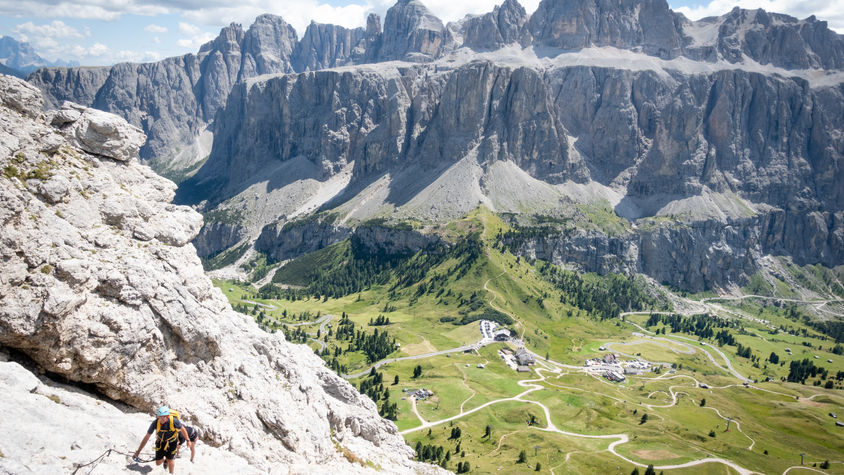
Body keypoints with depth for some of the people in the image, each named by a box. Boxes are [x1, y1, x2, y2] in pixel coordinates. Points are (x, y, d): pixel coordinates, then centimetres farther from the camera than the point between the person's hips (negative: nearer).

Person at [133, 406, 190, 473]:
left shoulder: (174, 421, -34)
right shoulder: (155, 423, -28)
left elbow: (182, 429, -15)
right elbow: (146, 437, -18)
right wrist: (138, 451, -15)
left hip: (172, 442, -2)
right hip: (161, 442, 2)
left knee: (170, 459, -5)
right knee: (158, 463, 3)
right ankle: (165, 459, 38)